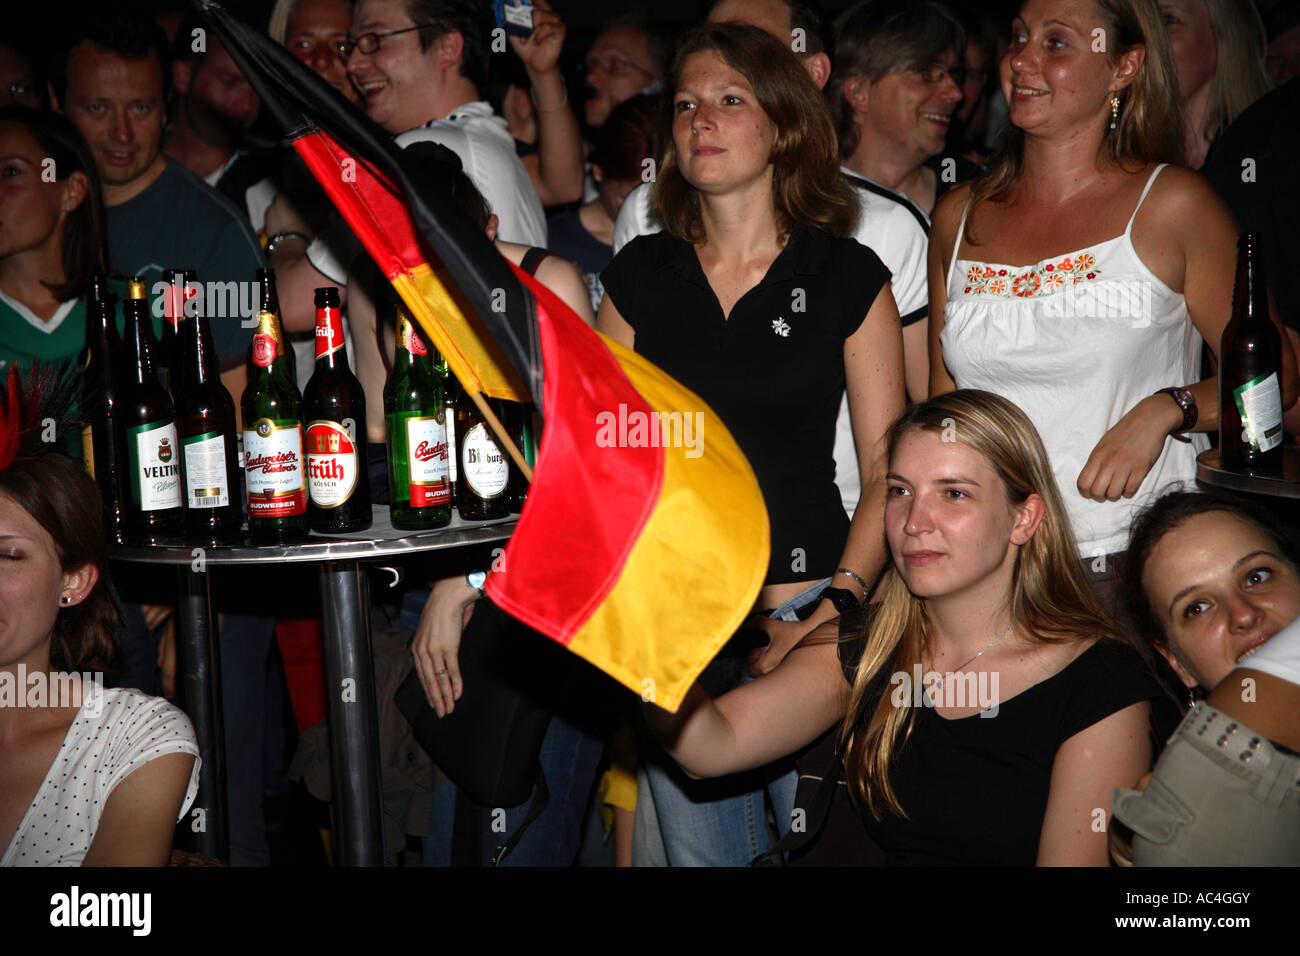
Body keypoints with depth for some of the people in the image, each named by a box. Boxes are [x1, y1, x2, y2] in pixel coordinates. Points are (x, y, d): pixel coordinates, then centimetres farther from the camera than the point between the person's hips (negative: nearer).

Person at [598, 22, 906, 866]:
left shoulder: (847, 277, 0)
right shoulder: (641, 274, 8)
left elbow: (887, 471, -2)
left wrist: (838, 608, -15)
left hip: (805, 608, -2)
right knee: (699, 852, 9)